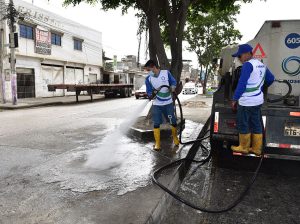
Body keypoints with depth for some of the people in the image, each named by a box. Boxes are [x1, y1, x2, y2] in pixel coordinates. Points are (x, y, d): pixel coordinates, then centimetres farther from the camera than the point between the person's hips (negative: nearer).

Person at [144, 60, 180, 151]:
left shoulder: (166, 73, -6)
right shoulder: (148, 79, -4)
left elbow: (174, 82, 5)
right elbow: (149, 93, -4)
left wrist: (172, 88, -15)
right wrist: (152, 94, -26)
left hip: (168, 103, 0)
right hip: (157, 105, 0)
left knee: (173, 122, 7)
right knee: (156, 124, -2)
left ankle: (175, 137, 33)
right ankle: (157, 143, 11)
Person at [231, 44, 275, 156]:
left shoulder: (248, 64, -14)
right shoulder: (261, 65, 13)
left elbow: (242, 83, -18)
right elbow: (271, 79, 22)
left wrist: (235, 99, -13)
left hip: (246, 101, -9)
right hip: (258, 100, 9)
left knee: (243, 125, 5)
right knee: (256, 124, 13)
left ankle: (244, 147, 16)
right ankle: (257, 149, 20)